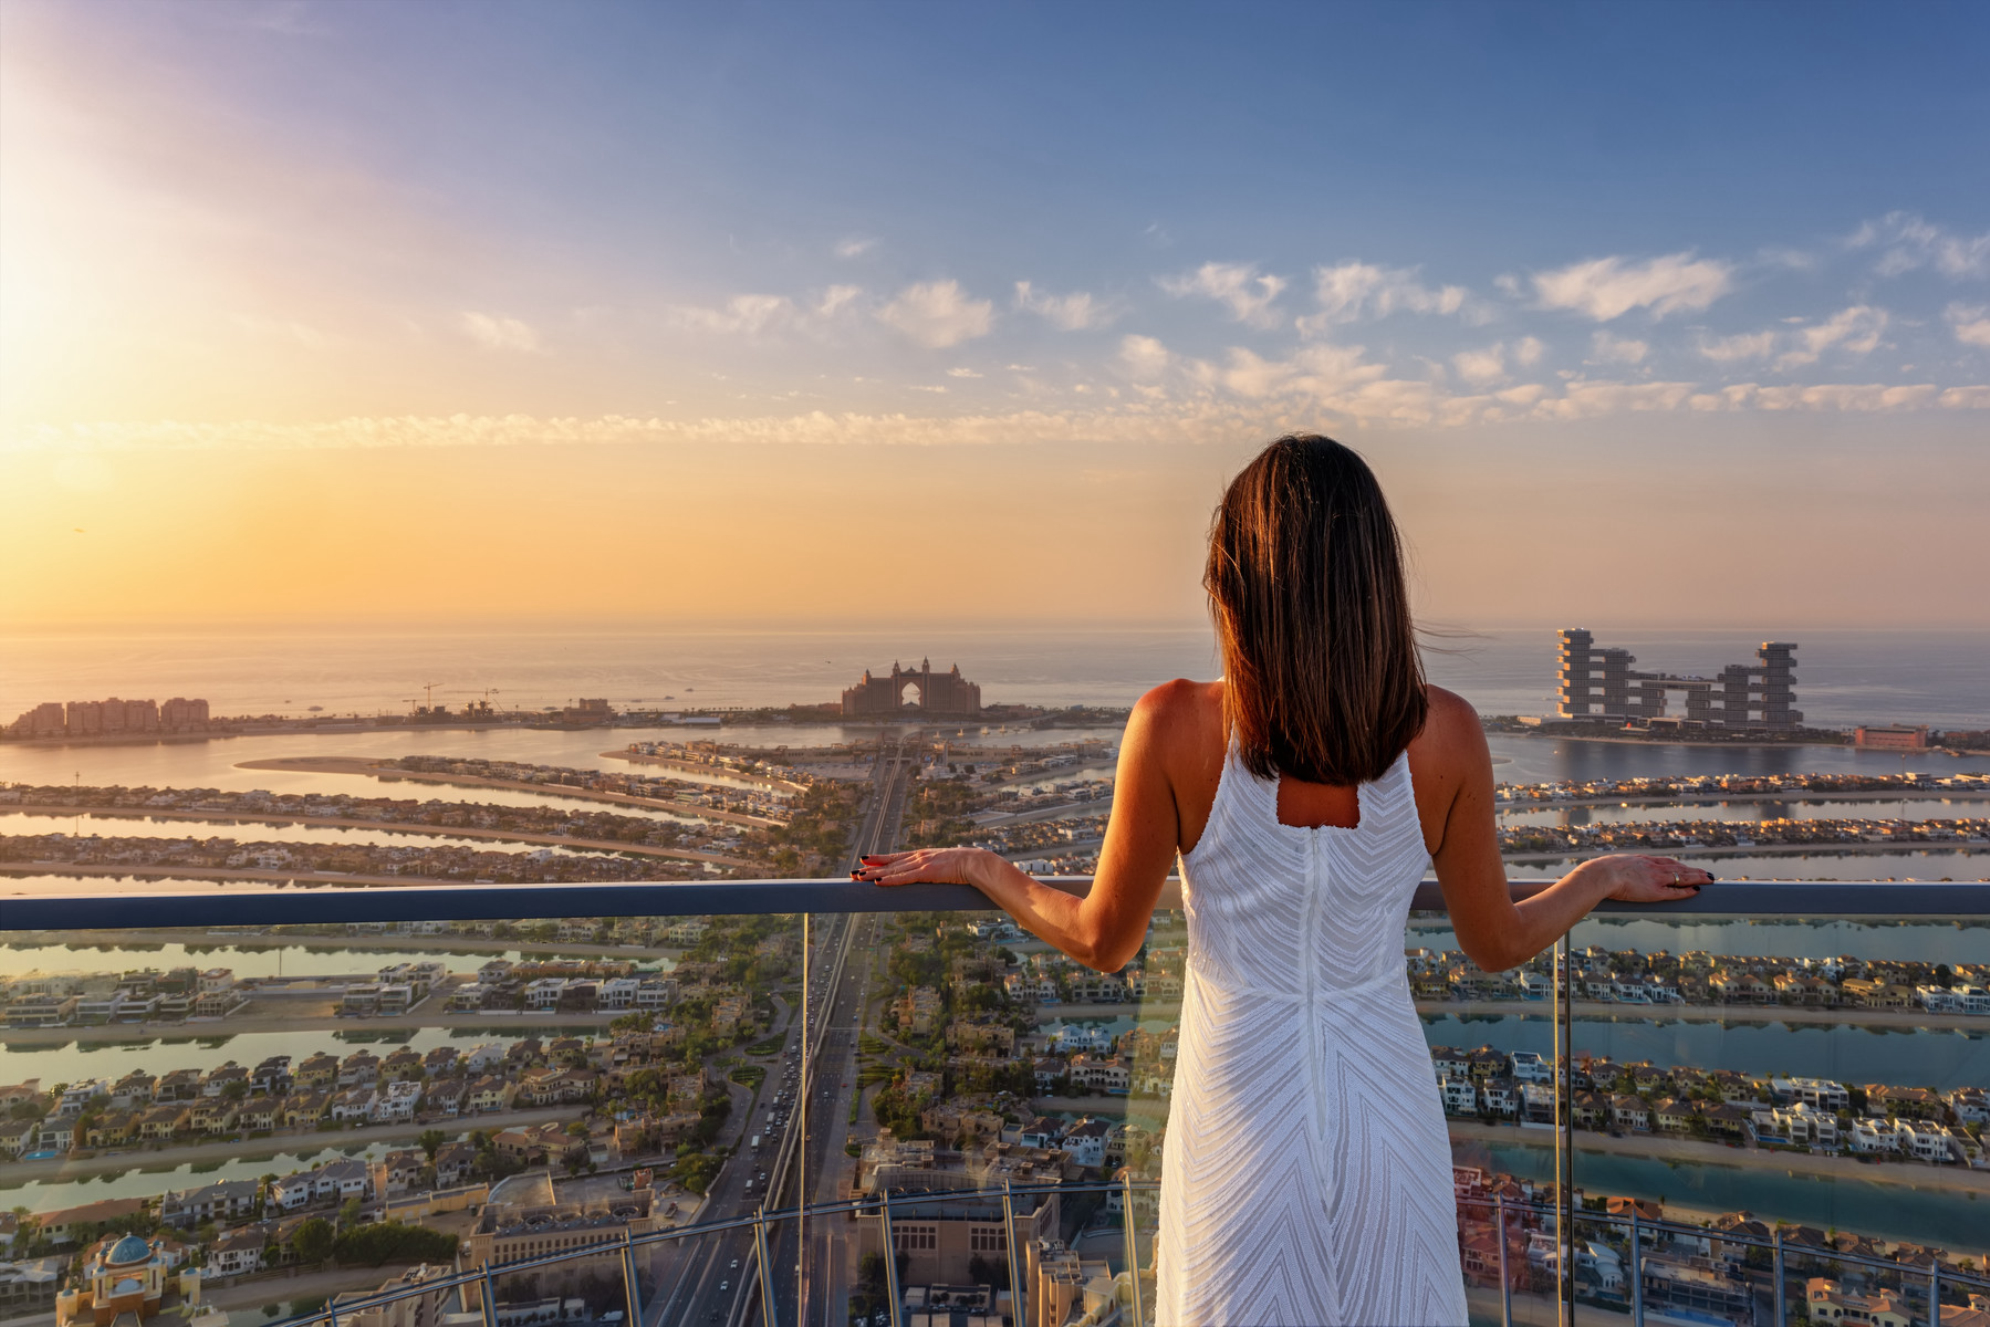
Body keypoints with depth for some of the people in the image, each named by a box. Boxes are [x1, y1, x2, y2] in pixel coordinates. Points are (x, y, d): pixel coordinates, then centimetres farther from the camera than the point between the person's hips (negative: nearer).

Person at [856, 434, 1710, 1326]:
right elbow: (1498, 947, 1)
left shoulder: (1177, 726, -20)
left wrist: (975, 867, 10)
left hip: (1241, 1116, -2)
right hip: (1388, 1110, 2)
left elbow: (1103, 943, -7)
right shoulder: (1445, 735, -13)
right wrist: (1605, 876, 20)